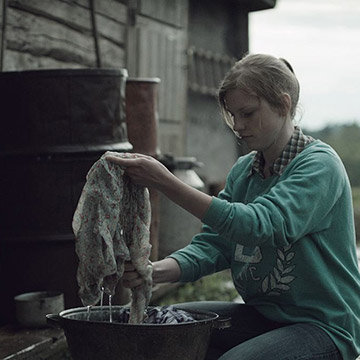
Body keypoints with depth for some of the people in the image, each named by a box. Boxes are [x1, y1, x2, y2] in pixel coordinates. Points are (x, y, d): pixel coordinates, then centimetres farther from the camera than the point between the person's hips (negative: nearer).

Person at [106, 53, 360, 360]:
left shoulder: (319, 165, -16)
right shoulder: (243, 170, 8)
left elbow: (257, 225, -31)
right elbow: (214, 243, -1)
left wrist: (167, 184, -35)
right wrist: (157, 271, -22)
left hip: (325, 326, -7)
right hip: (264, 315, 7)